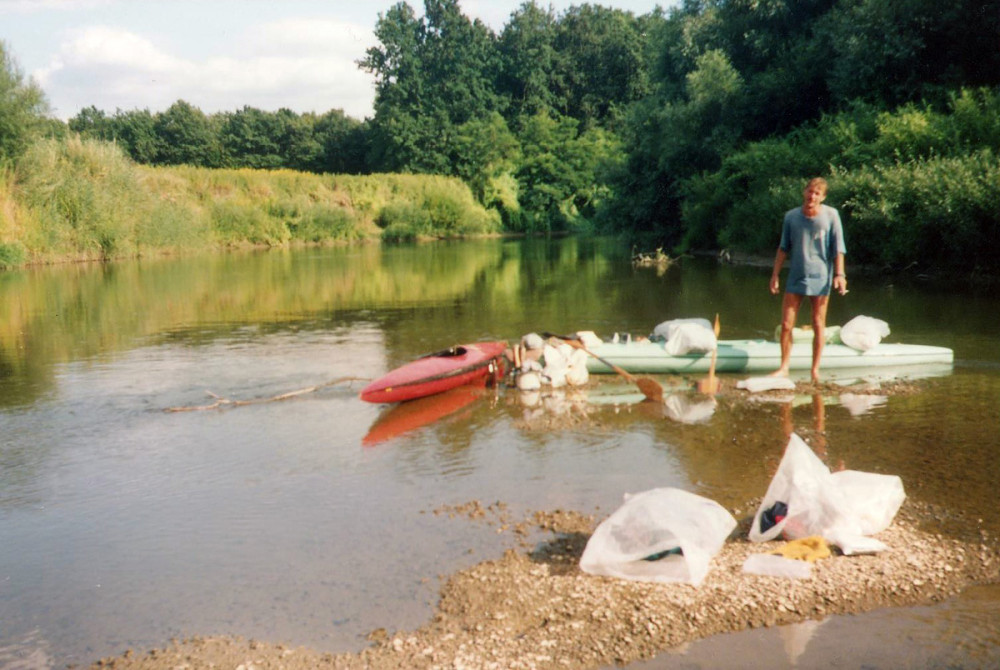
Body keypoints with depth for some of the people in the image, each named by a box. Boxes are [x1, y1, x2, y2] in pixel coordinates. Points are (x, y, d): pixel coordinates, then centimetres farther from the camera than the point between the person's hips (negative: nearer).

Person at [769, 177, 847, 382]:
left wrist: (839, 274, -10)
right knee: (786, 325, -1)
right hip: (795, 278, 2)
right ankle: (784, 367, 10)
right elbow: (783, 248, 9)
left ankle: (815, 369, 18)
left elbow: (838, 247, -3)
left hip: (820, 278, -2)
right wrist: (775, 275, 8)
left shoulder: (831, 215, -5)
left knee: (818, 325, 7)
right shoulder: (791, 216, 1)